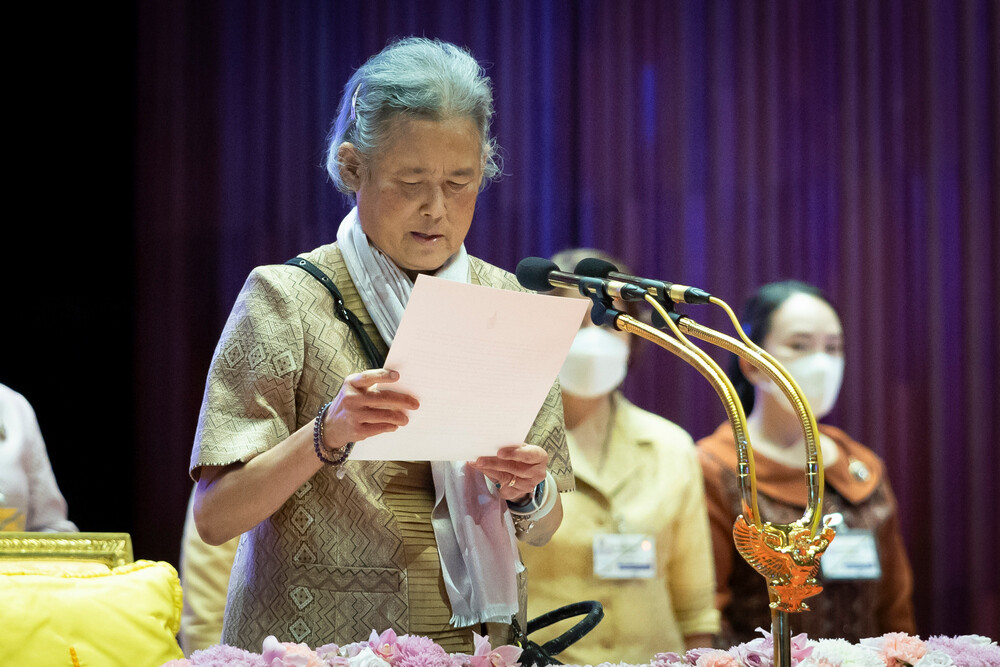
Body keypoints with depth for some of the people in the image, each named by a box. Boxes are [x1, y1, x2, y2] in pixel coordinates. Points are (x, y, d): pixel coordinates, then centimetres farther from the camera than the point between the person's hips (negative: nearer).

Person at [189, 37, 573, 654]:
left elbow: (543, 527, 13)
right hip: (317, 646, -4)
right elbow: (214, 517, -6)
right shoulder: (286, 298, -2)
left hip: (476, 645, 5)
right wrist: (326, 434, -20)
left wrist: (527, 493, -8)